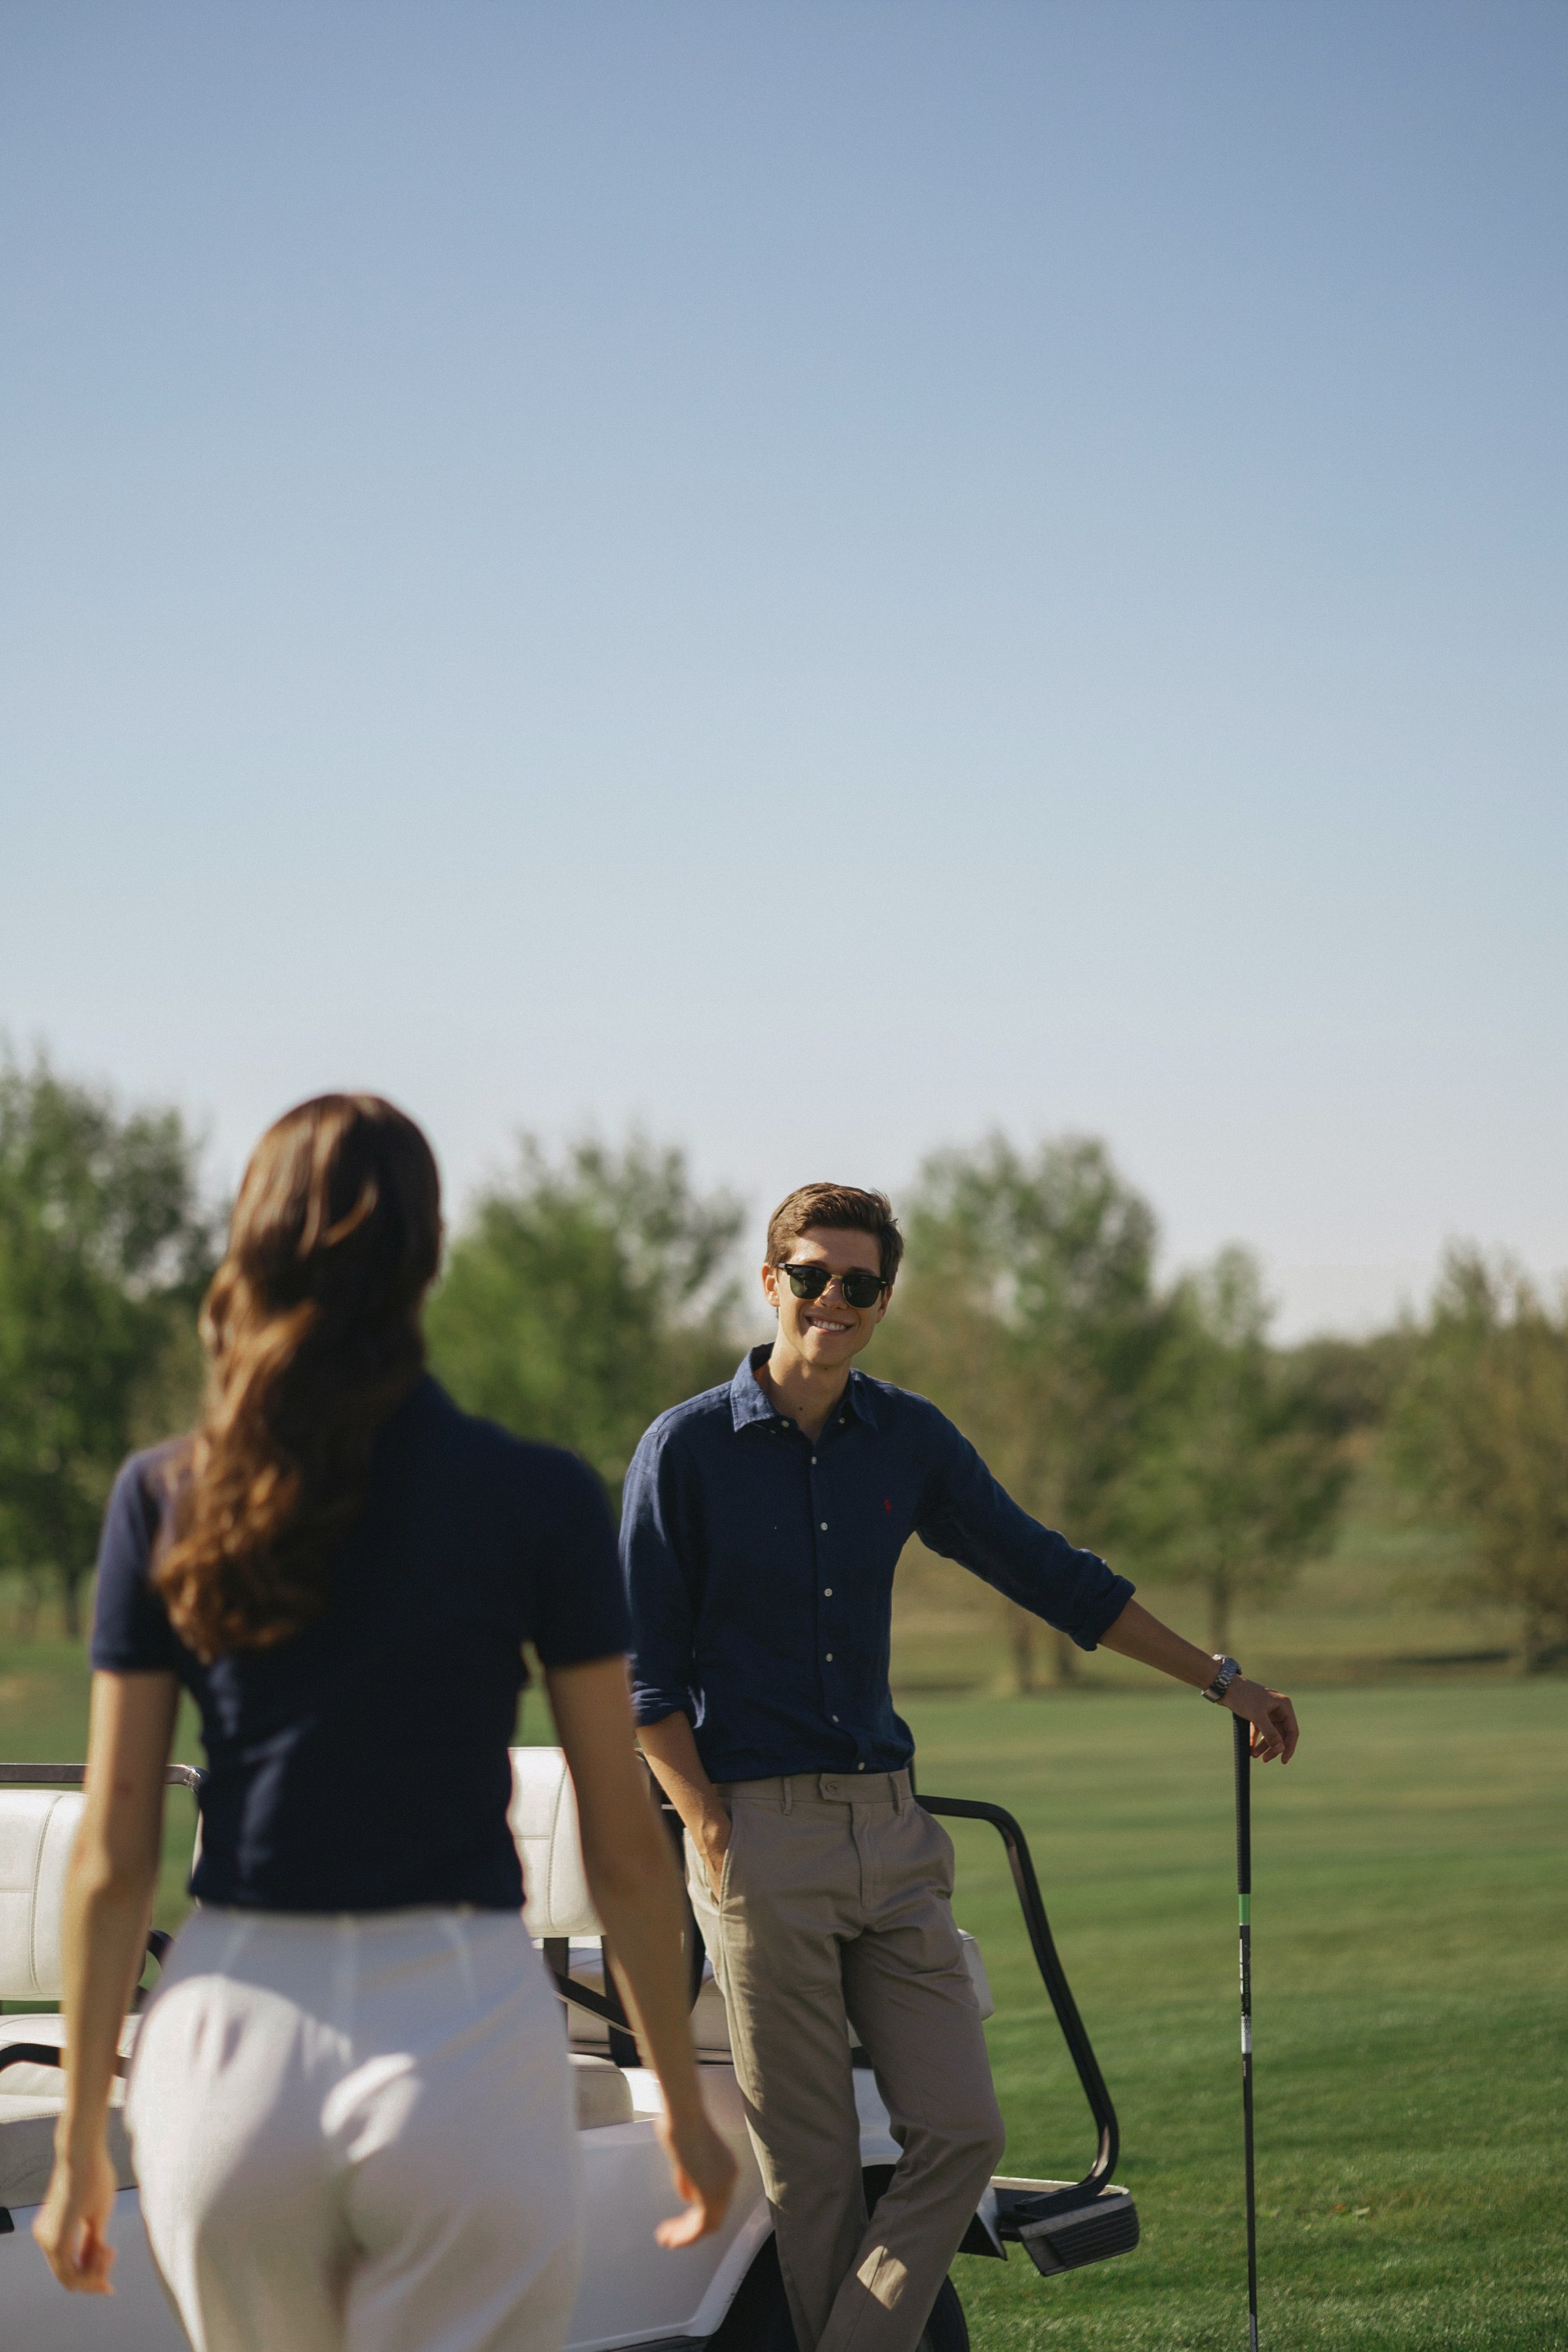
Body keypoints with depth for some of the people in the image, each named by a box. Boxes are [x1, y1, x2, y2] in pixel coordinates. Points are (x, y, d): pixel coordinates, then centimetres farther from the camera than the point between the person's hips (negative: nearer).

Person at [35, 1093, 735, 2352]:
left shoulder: (166, 1497, 1)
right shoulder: (541, 1500, -4)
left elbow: (113, 1855, 1)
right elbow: (627, 1846, 0)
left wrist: (81, 2141, 9)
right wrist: (686, 2101, 12)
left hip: (231, 2035, 2)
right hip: (464, 2033, -2)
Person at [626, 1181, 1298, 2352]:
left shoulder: (910, 1439, 10)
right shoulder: (686, 1447, -2)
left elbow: (1051, 1574, 18)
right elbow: (644, 1670, -2)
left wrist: (1220, 1676, 20)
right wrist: (714, 1836, -10)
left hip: (890, 1827, 5)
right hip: (759, 1827, -5)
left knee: (962, 2131, -5)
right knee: (812, 2169, -3)